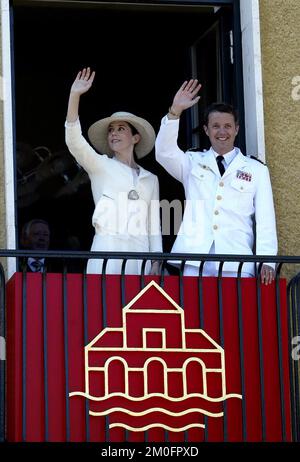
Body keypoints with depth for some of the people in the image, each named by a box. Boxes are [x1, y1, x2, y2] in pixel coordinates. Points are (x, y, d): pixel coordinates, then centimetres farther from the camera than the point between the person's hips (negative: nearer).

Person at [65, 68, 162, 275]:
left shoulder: (150, 179, 19)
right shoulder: (100, 166, 12)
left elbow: (154, 225, 17)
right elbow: (74, 140, -5)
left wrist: (156, 262, 7)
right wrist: (74, 95, -15)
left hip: (139, 251, 2)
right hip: (107, 250, -2)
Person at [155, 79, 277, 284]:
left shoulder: (256, 170, 14)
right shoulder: (193, 163, 18)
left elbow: (266, 221, 7)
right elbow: (165, 153, -2)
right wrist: (175, 112, -13)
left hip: (237, 265, -1)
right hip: (193, 262, 1)